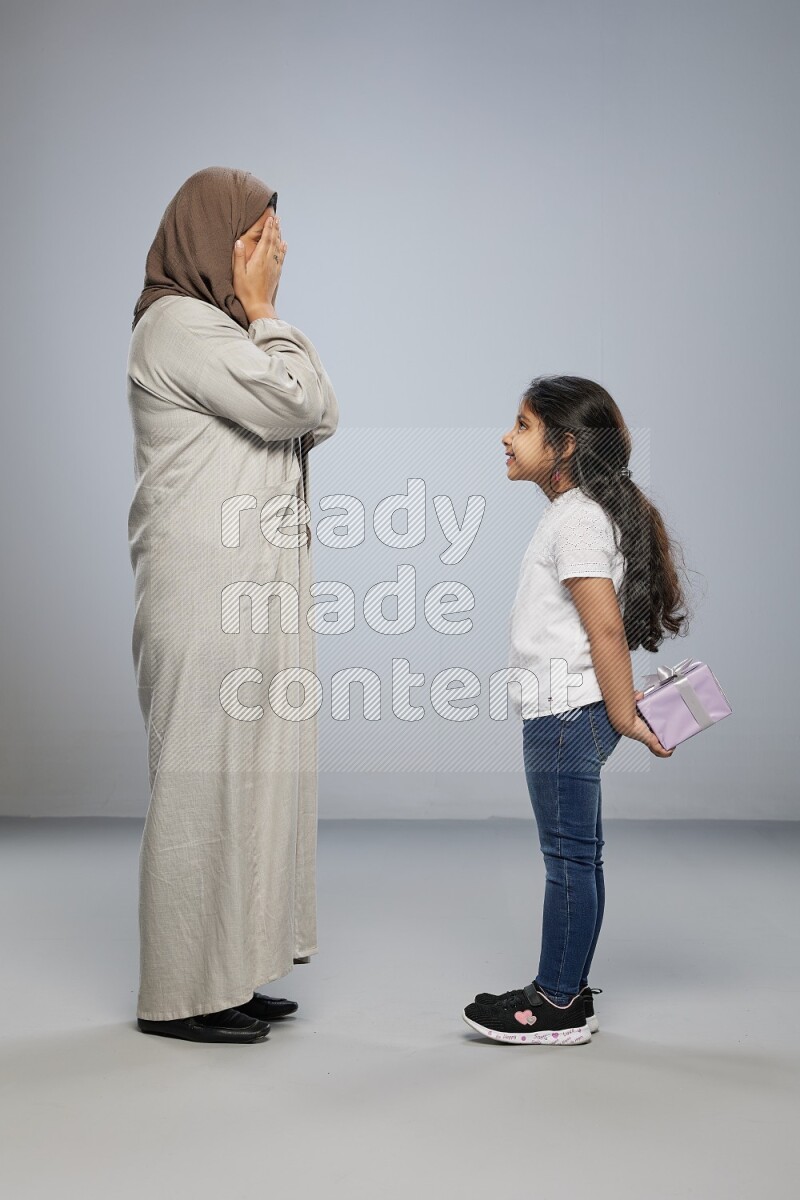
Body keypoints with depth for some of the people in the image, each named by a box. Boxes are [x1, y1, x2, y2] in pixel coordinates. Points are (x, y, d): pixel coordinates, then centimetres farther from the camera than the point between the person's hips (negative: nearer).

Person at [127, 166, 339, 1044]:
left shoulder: (227, 331, 21)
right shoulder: (177, 326, -9)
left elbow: (321, 417, 15)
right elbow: (291, 403, -17)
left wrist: (262, 315, 10)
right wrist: (263, 313, -5)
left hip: (254, 592, 10)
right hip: (206, 591, -10)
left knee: (249, 775, 11)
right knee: (203, 780, -5)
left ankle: (226, 974, 21)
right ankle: (181, 993, 6)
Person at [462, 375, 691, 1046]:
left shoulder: (575, 519, -15)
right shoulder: (581, 512, 17)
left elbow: (605, 627, -20)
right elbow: (607, 627, 20)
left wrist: (624, 717, -16)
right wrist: (620, 709, 18)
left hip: (566, 710, -11)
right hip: (565, 712, 11)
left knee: (569, 855, -3)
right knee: (578, 853, 14)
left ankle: (558, 1005, 5)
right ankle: (569, 991, 23)